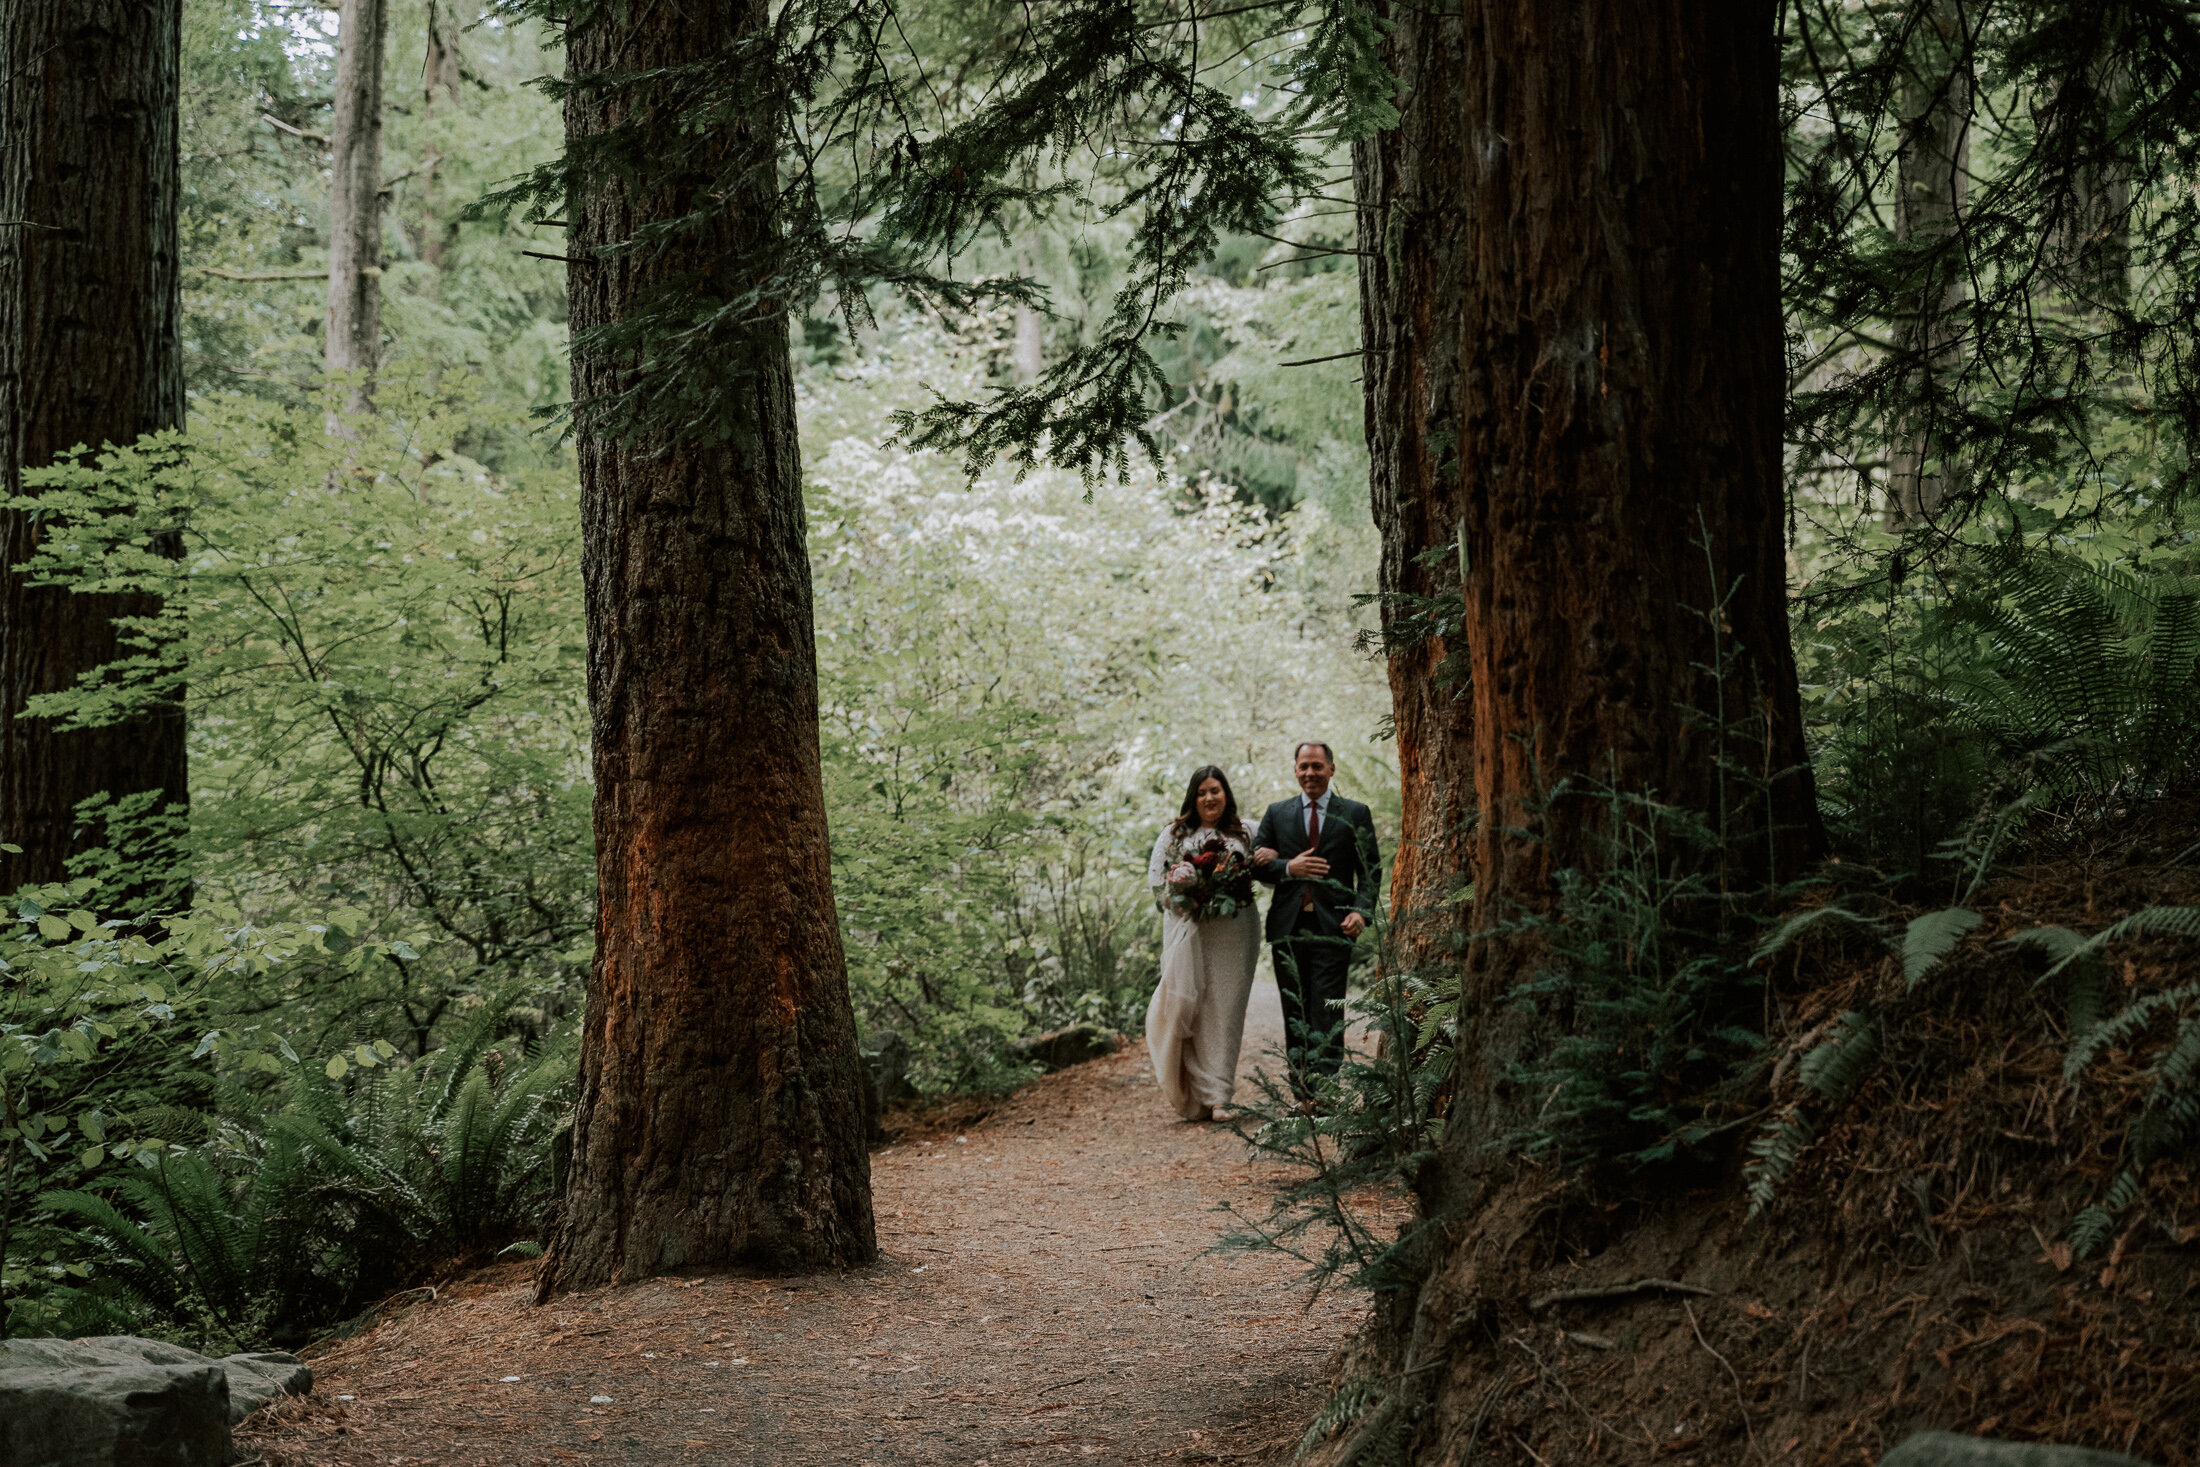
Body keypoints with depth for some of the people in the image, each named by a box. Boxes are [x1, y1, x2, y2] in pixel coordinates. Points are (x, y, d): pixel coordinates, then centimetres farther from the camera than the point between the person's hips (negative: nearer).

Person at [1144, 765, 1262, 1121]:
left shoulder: (1246, 833, 12)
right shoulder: (1175, 833, 12)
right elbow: (1155, 877, 9)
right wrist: (1180, 880, -11)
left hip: (1234, 935, 0)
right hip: (1189, 930, 0)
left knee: (1224, 1011, -4)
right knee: (1186, 1008, -9)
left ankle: (1217, 1097, -1)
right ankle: (1200, 1094, 0)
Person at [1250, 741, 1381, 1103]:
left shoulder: (1355, 814, 8)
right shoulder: (1277, 813, 14)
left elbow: (1371, 869, 5)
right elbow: (1254, 864, 11)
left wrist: (1362, 910, -10)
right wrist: (1288, 868, -8)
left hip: (1333, 927, -3)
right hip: (1288, 926, 3)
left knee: (1327, 1015, -9)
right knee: (1294, 1015, 5)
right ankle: (1301, 1095, 10)